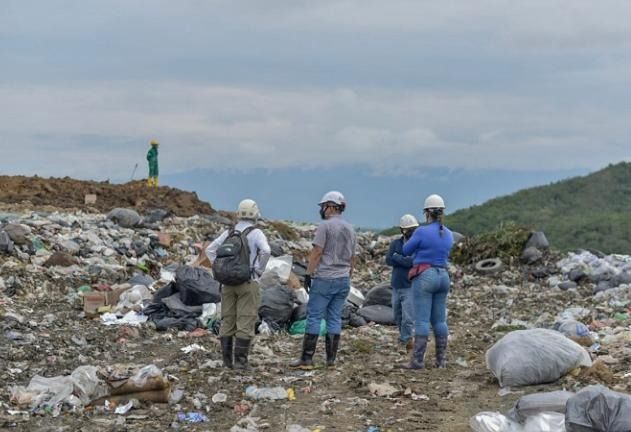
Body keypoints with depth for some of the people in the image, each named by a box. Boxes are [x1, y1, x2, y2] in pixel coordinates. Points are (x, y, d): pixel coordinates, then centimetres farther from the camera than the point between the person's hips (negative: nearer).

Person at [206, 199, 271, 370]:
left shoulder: (229, 232, 8)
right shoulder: (256, 233, -7)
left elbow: (210, 250, 9)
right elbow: (266, 251, -24)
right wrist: (259, 269, -10)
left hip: (228, 282, 5)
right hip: (248, 283, -5)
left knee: (228, 321, 10)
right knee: (245, 323, -2)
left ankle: (227, 359, 11)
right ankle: (240, 360, -5)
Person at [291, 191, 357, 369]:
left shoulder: (325, 226, -9)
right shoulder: (350, 229, 13)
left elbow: (317, 253, -13)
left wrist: (308, 274, -10)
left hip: (324, 279, -6)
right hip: (343, 280, 6)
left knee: (314, 317, -4)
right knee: (335, 318, 8)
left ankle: (307, 359, -5)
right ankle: (331, 359, 7)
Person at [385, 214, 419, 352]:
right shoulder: (396, 243, 7)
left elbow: (414, 262, -20)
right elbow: (388, 261, -3)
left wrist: (397, 257, -10)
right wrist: (405, 260, -14)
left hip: (410, 287, -5)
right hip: (396, 286, 5)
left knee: (408, 317, -11)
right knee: (398, 316, 13)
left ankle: (407, 341, 3)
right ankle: (406, 337, 32)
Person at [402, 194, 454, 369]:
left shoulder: (422, 232, -12)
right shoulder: (449, 234, 8)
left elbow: (406, 250, 1)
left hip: (424, 277, -6)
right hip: (443, 276, 6)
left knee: (422, 320, -7)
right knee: (439, 320, 10)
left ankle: (418, 360, -9)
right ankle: (441, 359, 12)